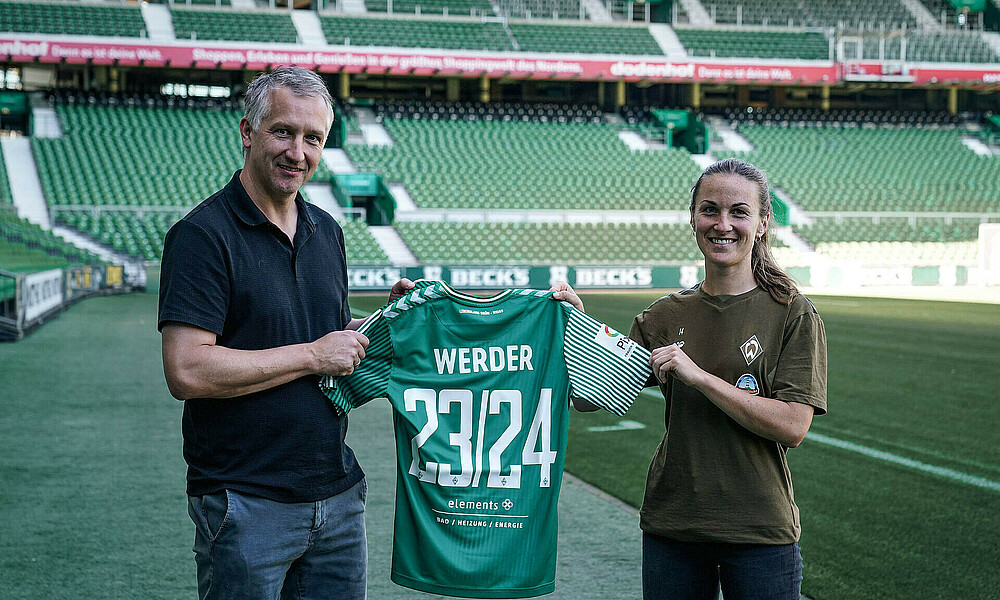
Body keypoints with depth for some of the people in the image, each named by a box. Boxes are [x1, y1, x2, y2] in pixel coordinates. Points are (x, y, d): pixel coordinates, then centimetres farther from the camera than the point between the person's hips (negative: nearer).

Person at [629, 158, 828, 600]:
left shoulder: (793, 315, -6)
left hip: (759, 532, -3)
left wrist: (699, 376, -20)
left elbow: (793, 426, -16)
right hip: (671, 526, 3)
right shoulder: (666, 316, 5)